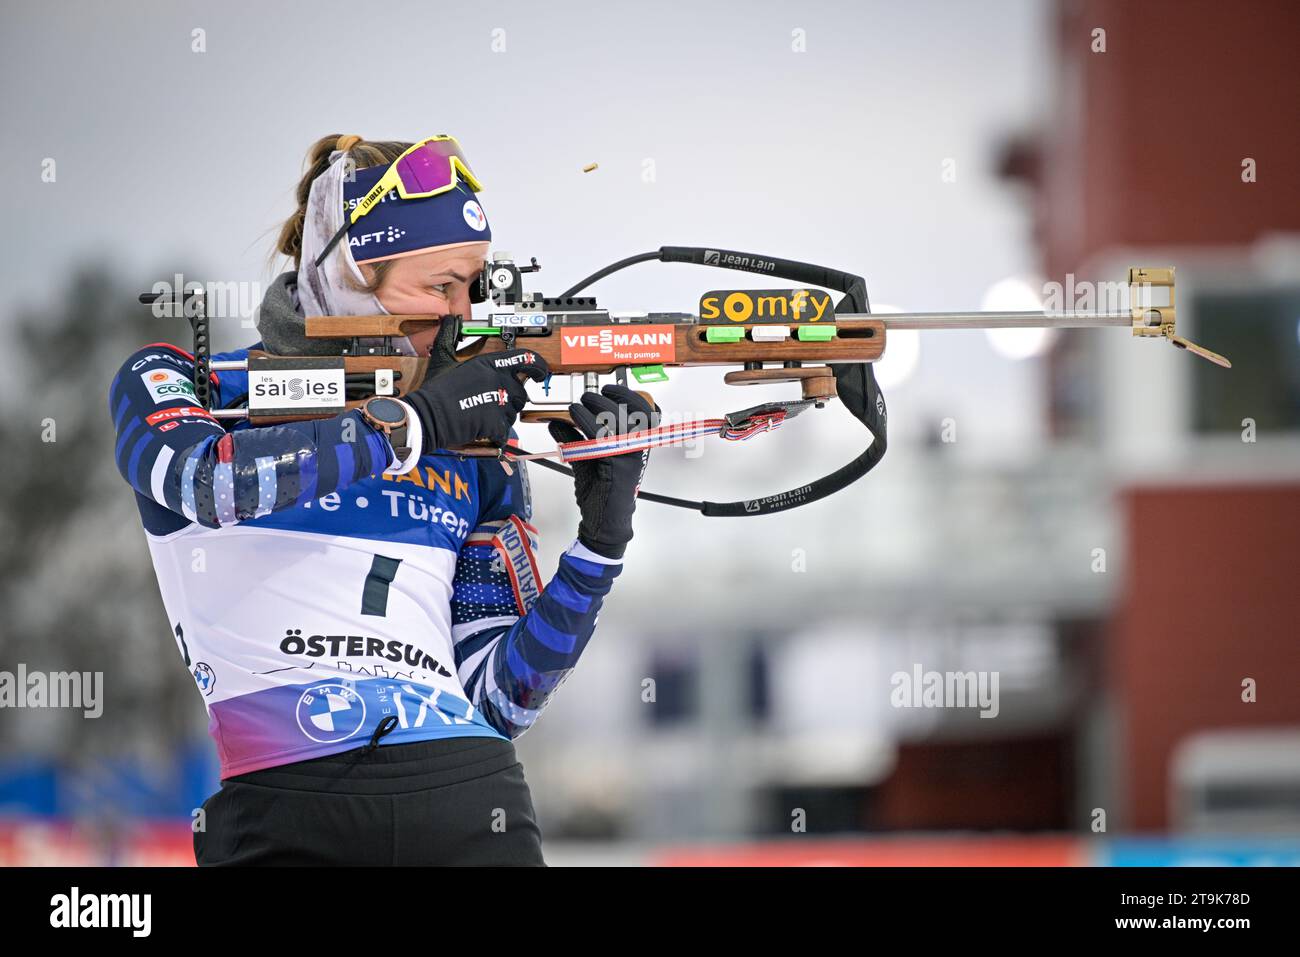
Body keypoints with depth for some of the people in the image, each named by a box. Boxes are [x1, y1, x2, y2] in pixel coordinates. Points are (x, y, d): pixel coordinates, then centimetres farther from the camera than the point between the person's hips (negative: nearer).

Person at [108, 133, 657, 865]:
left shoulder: (478, 446, 14)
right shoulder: (173, 385, 8)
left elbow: (500, 699, 12)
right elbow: (209, 479, -16)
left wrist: (602, 541, 1)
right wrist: (416, 422, -11)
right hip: (286, 820, -3)